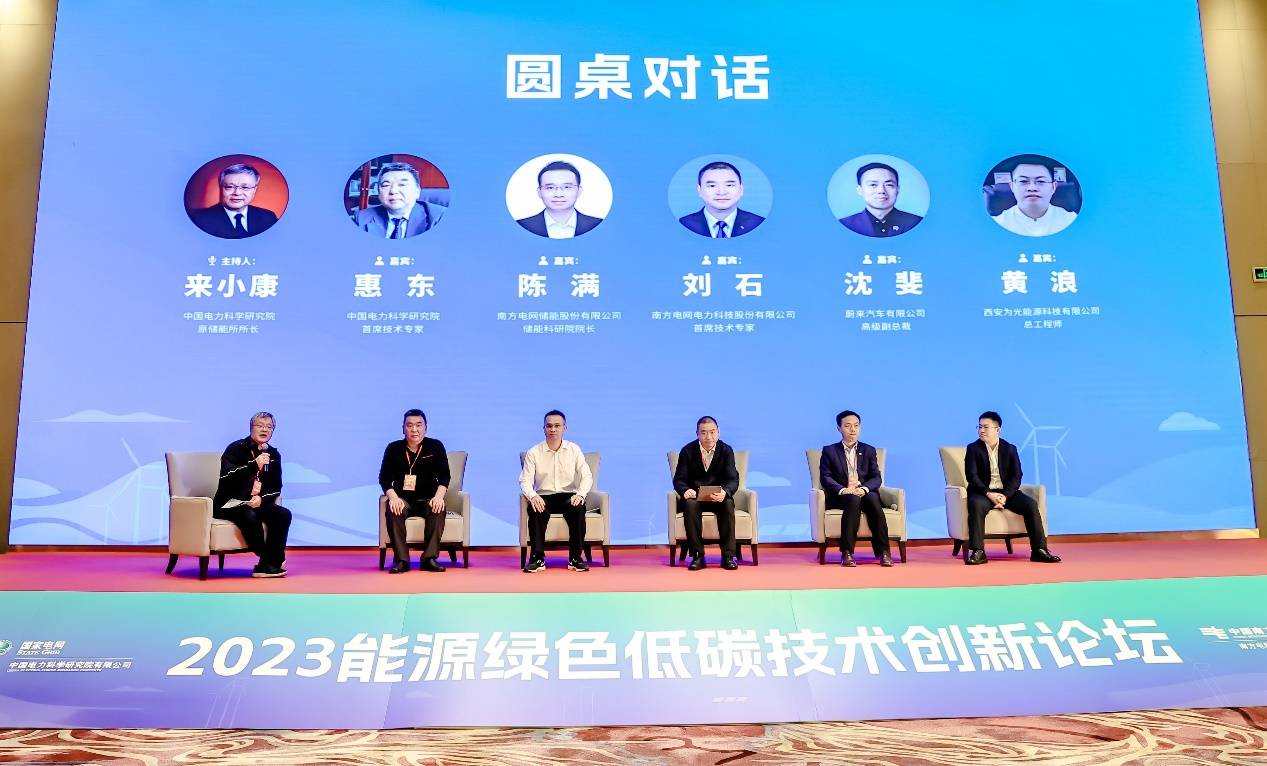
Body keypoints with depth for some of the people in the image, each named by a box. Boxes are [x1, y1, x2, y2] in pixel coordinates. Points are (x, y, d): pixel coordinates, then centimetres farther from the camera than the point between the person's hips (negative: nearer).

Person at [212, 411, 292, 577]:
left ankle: (266, 566, -20)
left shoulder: (273, 454, 11)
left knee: (284, 514, -21)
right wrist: (254, 465, -29)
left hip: (257, 503, 5)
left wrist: (261, 498, -10)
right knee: (250, 516, -35)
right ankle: (269, 563, -24)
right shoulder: (236, 448, -4)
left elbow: (276, 488, 11)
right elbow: (225, 476, -21)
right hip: (229, 504, -5)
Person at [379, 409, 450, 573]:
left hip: (428, 499, 0)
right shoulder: (394, 449, 4)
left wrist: (439, 497, -22)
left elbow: (444, 475, -2)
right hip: (403, 499, 0)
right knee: (392, 510, -32)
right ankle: (401, 560, -32)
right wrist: (393, 497, -22)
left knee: (439, 509, -33)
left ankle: (429, 558, -33)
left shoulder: (435, 447, 3)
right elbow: (384, 478, -2)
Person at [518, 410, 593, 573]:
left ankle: (575, 558, -23)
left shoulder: (574, 450, 4)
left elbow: (587, 476, -2)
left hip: (568, 496, 0)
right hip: (543, 497, 0)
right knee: (535, 510, -34)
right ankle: (538, 558, -24)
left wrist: (580, 494, -23)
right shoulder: (533, 453, 1)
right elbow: (525, 480, -5)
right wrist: (532, 496, -27)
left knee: (578, 508, -33)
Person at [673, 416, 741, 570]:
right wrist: (685, 491, -33)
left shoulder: (726, 450, -3)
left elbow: (733, 479, -12)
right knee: (690, 505, -34)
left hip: (718, 497, 0)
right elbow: (679, 479, -8)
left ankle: (728, 555, -25)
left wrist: (724, 492, -36)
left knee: (728, 504, -32)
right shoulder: (687, 451, -4)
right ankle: (697, 556, -28)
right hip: (694, 496, 0)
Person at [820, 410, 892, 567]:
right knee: (854, 499, -36)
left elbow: (877, 477, 7)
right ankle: (847, 552, -39)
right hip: (840, 496, -2)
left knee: (873, 499, -33)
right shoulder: (829, 451, 12)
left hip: (865, 493, 2)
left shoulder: (869, 450, 19)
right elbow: (825, 477, 0)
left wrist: (864, 488, -15)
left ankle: (883, 552, -34)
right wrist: (843, 490, -19)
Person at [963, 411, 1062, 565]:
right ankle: (978, 552, -35)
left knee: (1030, 504, -22)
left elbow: (1016, 476, -1)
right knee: (976, 505, -36)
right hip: (983, 492, -3)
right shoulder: (973, 449, 1)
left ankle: (1039, 550, -15)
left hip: (1007, 492, 3)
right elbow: (972, 476, -9)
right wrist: (989, 494, -23)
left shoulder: (1010, 449, 7)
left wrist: (1005, 495, -18)